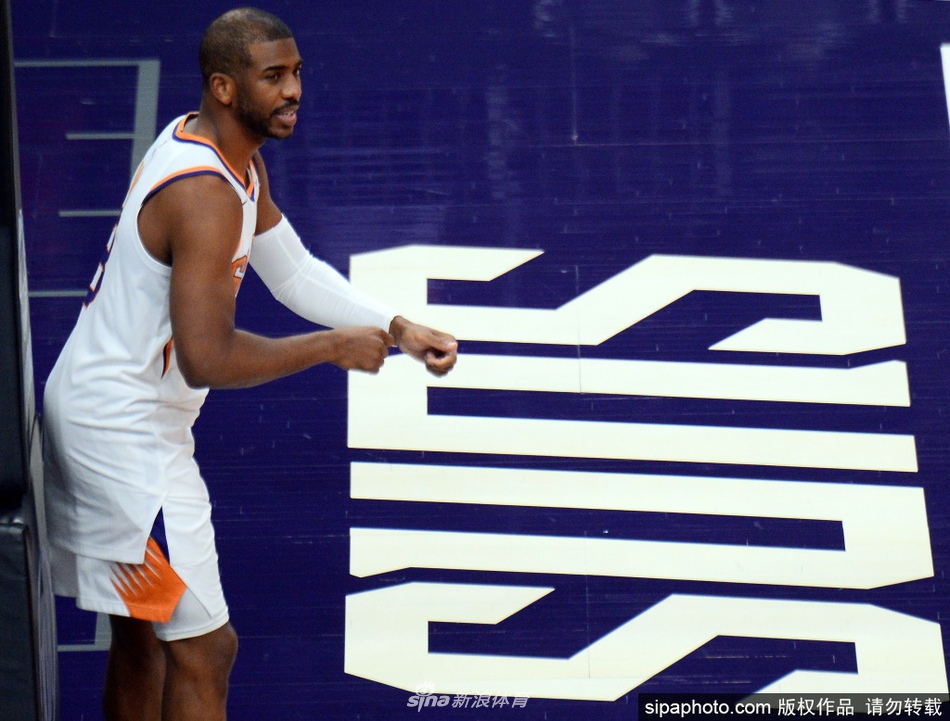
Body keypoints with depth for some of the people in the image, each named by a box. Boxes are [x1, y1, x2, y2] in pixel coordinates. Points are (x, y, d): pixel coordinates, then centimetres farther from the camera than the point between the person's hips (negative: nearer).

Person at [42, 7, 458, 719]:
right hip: (124, 430, -10)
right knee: (203, 648, -4)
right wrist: (333, 347, -20)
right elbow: (207, 360, -31)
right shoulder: (206, 194, -26)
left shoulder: (237, 158, 6)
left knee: (142, 638, 20)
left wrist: (397, 328, 3)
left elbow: (293, 270, 14)